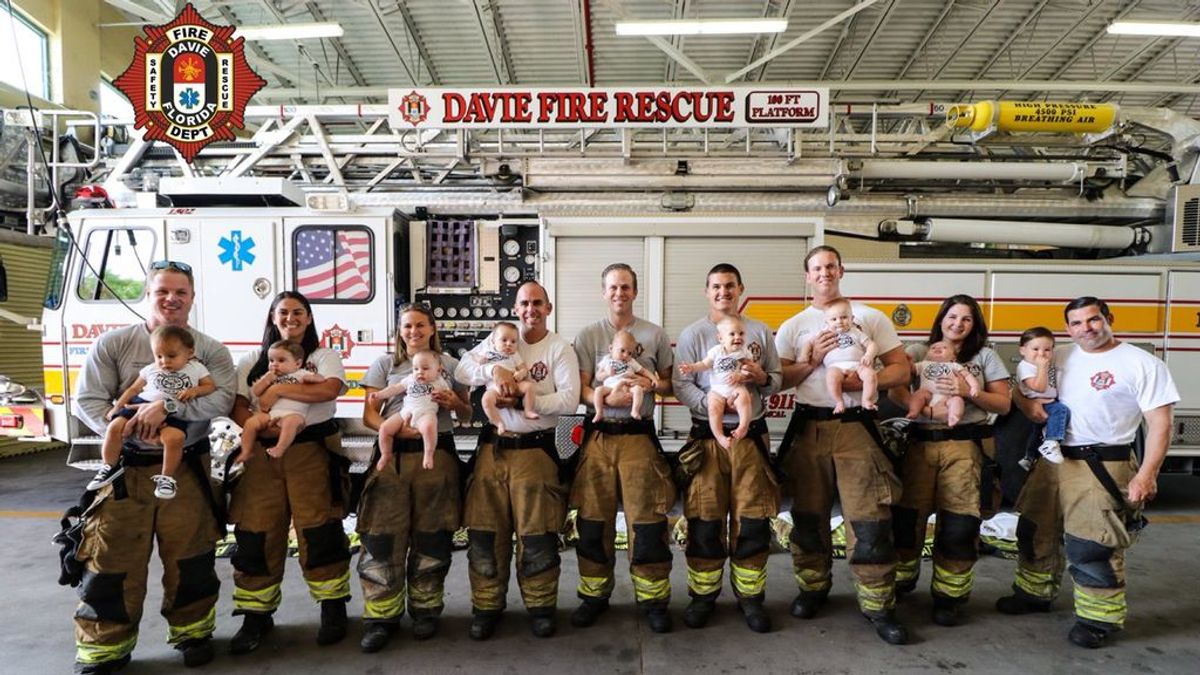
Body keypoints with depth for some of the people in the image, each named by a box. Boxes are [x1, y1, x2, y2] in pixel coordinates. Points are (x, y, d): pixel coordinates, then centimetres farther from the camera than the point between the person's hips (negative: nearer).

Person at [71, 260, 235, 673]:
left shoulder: (211, 351, 0)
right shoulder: (114, 344, 1)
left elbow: (222, 399, -14)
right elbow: (88, 400, -3)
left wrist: (166, 406, -24)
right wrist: (122, 431, -18)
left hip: (187, 468, 0)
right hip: (127, 468, 0)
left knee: (190, 559, 10)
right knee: (113, 562, 6)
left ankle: (192, 632, 29)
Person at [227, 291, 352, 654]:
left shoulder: (324, 356, 7)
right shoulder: (253, 361, 15)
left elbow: (329, 389, -14)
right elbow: (236, 405, 4)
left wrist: (278, 389, -13)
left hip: (312, 450, -3)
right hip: (263, 452, 3)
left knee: (319, 531, -3)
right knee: (257, 533, 2)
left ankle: (333, 609, 10)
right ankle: (257, 614, 16)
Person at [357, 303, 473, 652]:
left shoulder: (450, 364, 13)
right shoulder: (385, 364, 11)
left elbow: (467, 416, 15)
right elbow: (369, 414, 5)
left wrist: (453, 403, -7)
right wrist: (396, 429, -14)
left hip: (437, 454, 0)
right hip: (393, 453, 0)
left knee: (431, 535, 5)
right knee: (383, 535, -5)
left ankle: (425, 610, 20)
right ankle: (382, 616, 7)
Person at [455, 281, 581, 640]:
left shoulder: (560, 348, 1)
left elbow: (569, 399, -9)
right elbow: (461, 371, 0)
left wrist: (526, 401, -16)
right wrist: (494, 370, -18)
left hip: (535, 449, -2)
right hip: (492, 447, 3)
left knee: (537, 533, 2)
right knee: (486, 530, 5)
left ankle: (540, 606, 20)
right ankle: (487, 606, 21)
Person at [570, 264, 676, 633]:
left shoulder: (655, 334, 9)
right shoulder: (587, 335, 7)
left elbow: (669, 384, 13)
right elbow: (581, 389, 0)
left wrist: (652, 384, -10)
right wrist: (607, 398, -19)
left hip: (639, 435, 0)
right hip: (597, 435, 1)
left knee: (647, 520, -1)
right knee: (593, 520, 7)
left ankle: (652, 599, 13)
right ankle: (594, 595, 23)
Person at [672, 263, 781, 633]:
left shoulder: (760, 331, 11)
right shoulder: (693, 333, 2)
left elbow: (777, 381, 13)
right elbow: (681, 385, -6)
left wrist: (760, 377, -9)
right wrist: (712, 402, -22)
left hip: (752, 436, 2)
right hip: (707, 436, -2)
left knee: (753, 522, 6)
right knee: (704, 522, 3)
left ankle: (750, 596, 21)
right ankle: (702, 595, 19)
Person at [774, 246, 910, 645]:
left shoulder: (870, 317, 7)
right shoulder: (793, 326, 10)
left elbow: (900, 369, 4)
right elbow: (779, 379, 4)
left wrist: (864, 381, -13)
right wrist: (812, 361, -12)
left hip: (855, 425, -2)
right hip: (809, 426, 2)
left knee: (869, 518, -5)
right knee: (808, 515, 10)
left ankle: (877, 605, 8)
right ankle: (813, 587, 27)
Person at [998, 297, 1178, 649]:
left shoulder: (1142, 364, -7)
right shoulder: (1060, 357, 8)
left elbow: (1159, 424, -10)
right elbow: (1023, 389, 21)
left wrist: (1146, 474, -17)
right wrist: (1031, 405, -2)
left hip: (1102, 468, -6)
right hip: (1053, 460, 7)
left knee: (1091, 547, -6)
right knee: (1035, 532, 16)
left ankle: (1099, 618, 13)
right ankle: (1035, 593, 34)